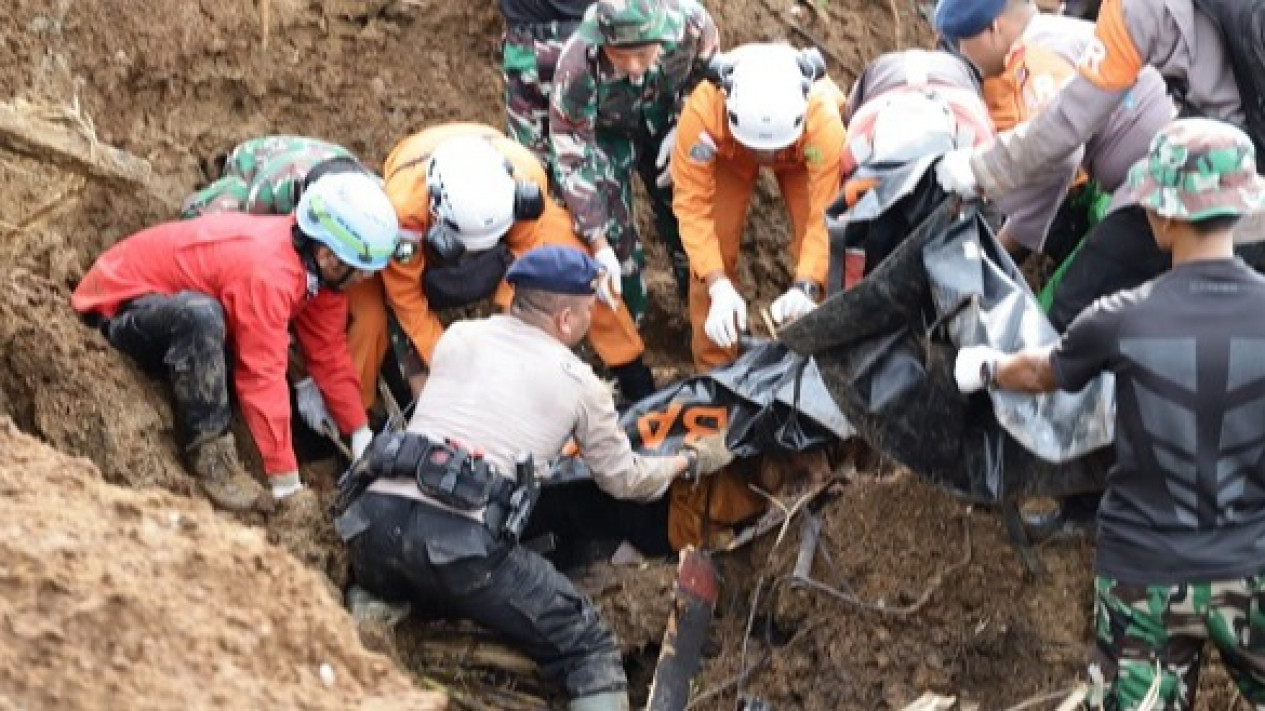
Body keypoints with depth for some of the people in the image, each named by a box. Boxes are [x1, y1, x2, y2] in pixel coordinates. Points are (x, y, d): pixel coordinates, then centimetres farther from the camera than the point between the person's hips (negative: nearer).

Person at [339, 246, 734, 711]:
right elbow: (625, 481, 21)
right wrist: (692, 461, 40)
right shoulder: (580, 384, 9)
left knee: (377, 596, 39)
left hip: (378, 516, 4)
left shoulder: (457, 336, 19)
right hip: (463, 541, -4)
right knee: (588, 647, 7)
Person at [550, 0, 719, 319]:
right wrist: (599, 246, -36)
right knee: (613, 230, -12)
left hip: (663, 122, 3)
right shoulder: (578, 68, -42)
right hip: (605, 132, -2)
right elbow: (572, 160, -33)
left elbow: (709, 68, -9)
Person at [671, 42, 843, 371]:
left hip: (802, 155, 0)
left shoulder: (823, 119, -45)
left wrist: (805, 288, -51)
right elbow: (693, 206, -35)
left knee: (814, 246, -15)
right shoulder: (701, 111, -44)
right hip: (727, 154, 0)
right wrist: (719, 288, -44)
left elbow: (826, 214, -38)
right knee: (716, 246, -11)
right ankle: (713, 369, 5)